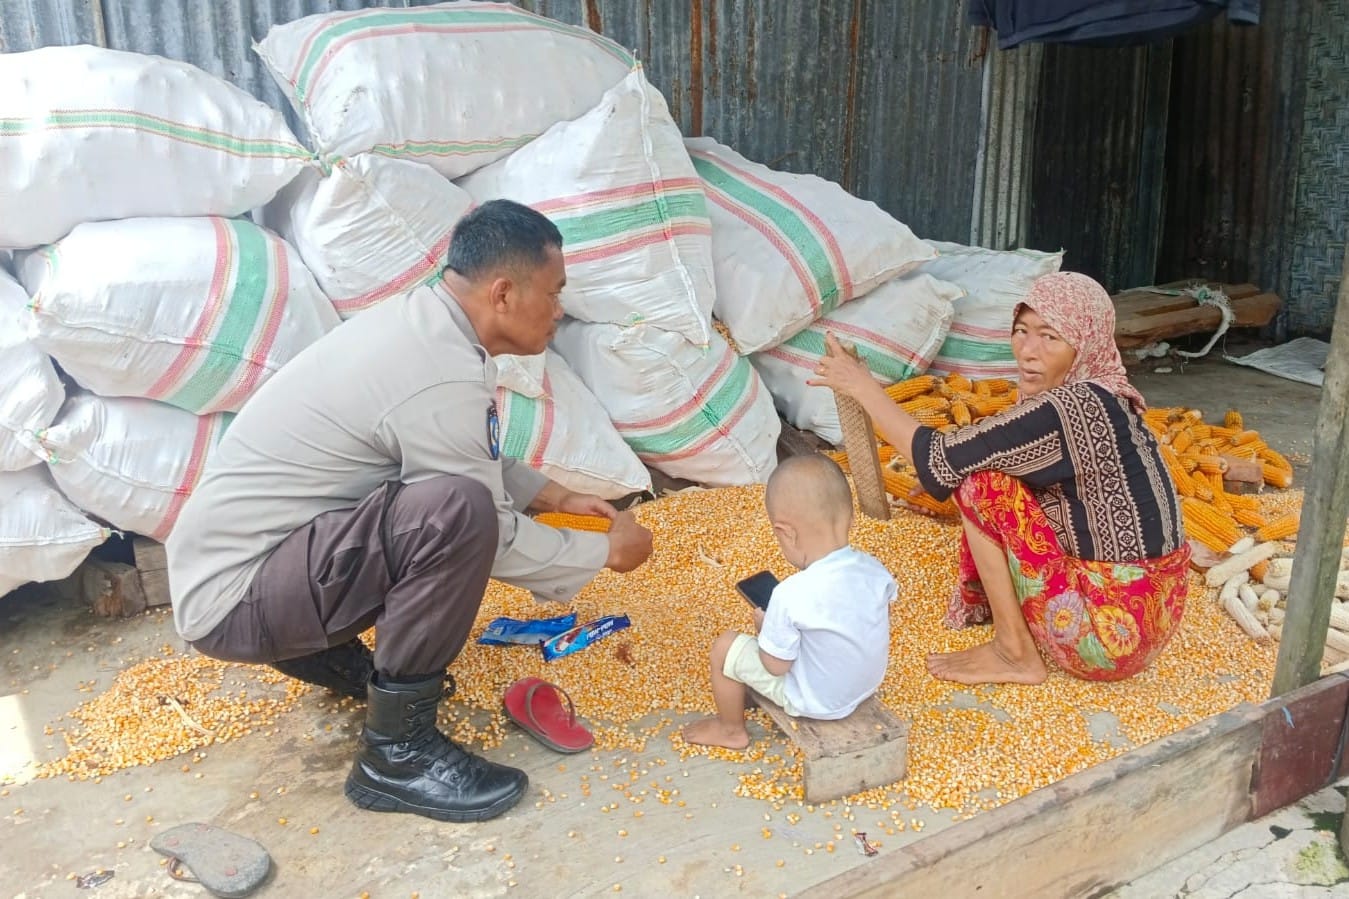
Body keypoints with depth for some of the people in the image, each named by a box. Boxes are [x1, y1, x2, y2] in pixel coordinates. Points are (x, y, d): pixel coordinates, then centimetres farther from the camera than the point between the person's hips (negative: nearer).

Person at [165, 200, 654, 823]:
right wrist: (605, 551, -1)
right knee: (460, 512, -30)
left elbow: (476, 462, 21)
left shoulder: (415, 320, 5)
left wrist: (553, 496, 14)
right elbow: (495, 539, -15)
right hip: (232, 601, -10)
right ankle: (397, 754, -15)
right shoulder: (444, 379, -25)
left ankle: (326, 650, 16)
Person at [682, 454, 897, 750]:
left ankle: (731, 729, 27)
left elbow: (776, 666, -21)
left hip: (816, 701, -6)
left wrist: (765, 626, -1)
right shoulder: (875, 569, -16)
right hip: (869, 684, 6)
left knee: (725, 647, 4)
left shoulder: (791, 595, -34)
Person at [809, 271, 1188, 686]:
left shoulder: (1070, 409, -23)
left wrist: (863, 386, -9)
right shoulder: (1097, 397, 5)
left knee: (982, 479, -11)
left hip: (1116, 627, -9)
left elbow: (938, 460, -17)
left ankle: (1015, 653, 0)